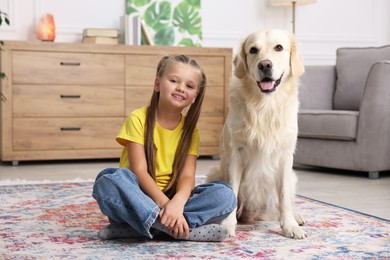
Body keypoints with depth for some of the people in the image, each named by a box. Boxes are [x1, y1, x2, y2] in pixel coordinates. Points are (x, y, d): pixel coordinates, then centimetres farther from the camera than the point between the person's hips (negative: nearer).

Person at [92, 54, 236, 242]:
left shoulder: (190, 129, 4)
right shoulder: (138, 119, -6)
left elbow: (187, 176, -9)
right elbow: (139, 171, -14)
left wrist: (177, 203, -31)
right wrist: (165, 204, -30)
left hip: (173, 199, 3)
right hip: (137, 197, -3)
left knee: (225, 195, -20)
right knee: (108, 180, -34)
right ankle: (179, 229, -34)